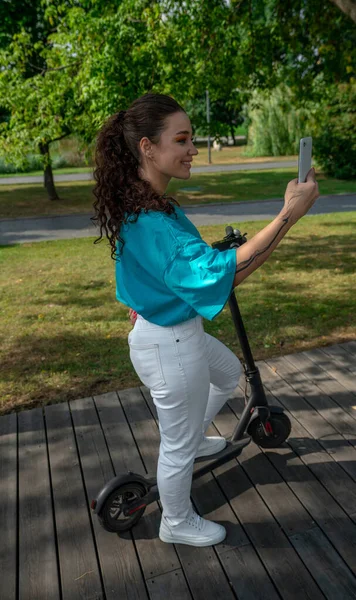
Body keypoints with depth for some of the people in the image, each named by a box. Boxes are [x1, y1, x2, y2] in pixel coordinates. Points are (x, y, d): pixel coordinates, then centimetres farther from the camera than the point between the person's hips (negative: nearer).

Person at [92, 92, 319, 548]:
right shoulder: (151, 220, -31)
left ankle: (196, 438, 55)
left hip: (177, 331, 10)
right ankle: (177, 524, 41)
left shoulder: (139, 204, 1)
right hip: (169, 346, -10)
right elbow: (220, 272, -41)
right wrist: (289, 214, -38)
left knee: (229, 372, 33)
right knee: (178, 446, 13)